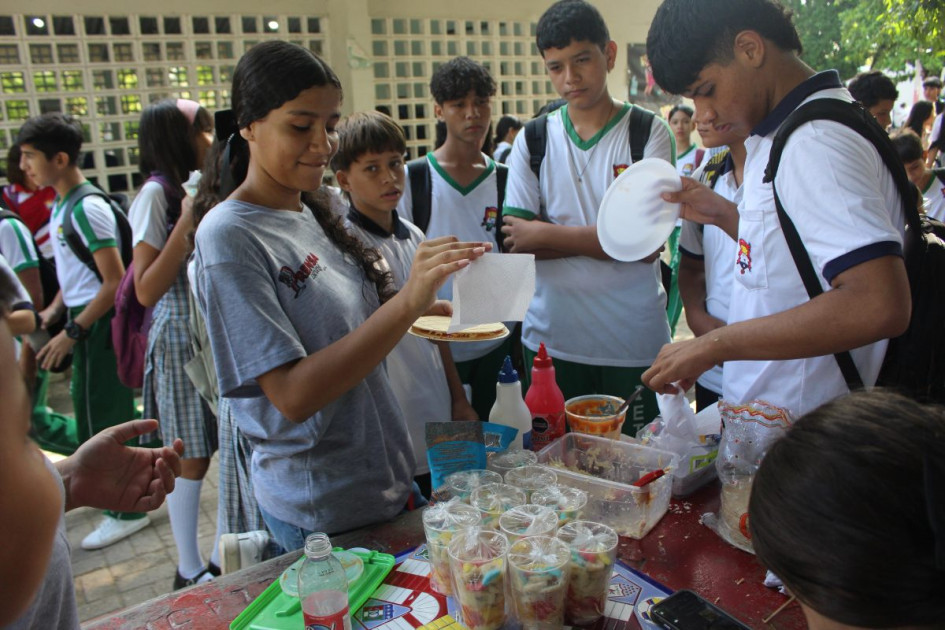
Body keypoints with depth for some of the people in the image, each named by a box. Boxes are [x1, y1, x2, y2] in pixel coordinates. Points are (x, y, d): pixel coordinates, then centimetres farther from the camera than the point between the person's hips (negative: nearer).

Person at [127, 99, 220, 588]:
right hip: (182, 341, -7)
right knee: (193, 458, 3)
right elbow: (147, 290, -15)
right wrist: (187, 223, -18)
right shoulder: (156, 193, -9)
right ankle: (190, 569, 22)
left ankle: (225, 555, 26)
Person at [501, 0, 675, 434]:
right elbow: (515, 244, -5)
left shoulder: (648, 132, -1)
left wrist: (547, 234, -10)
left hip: (635, 341, -1)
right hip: (552, 338, 2)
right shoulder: (532, 141, 4)